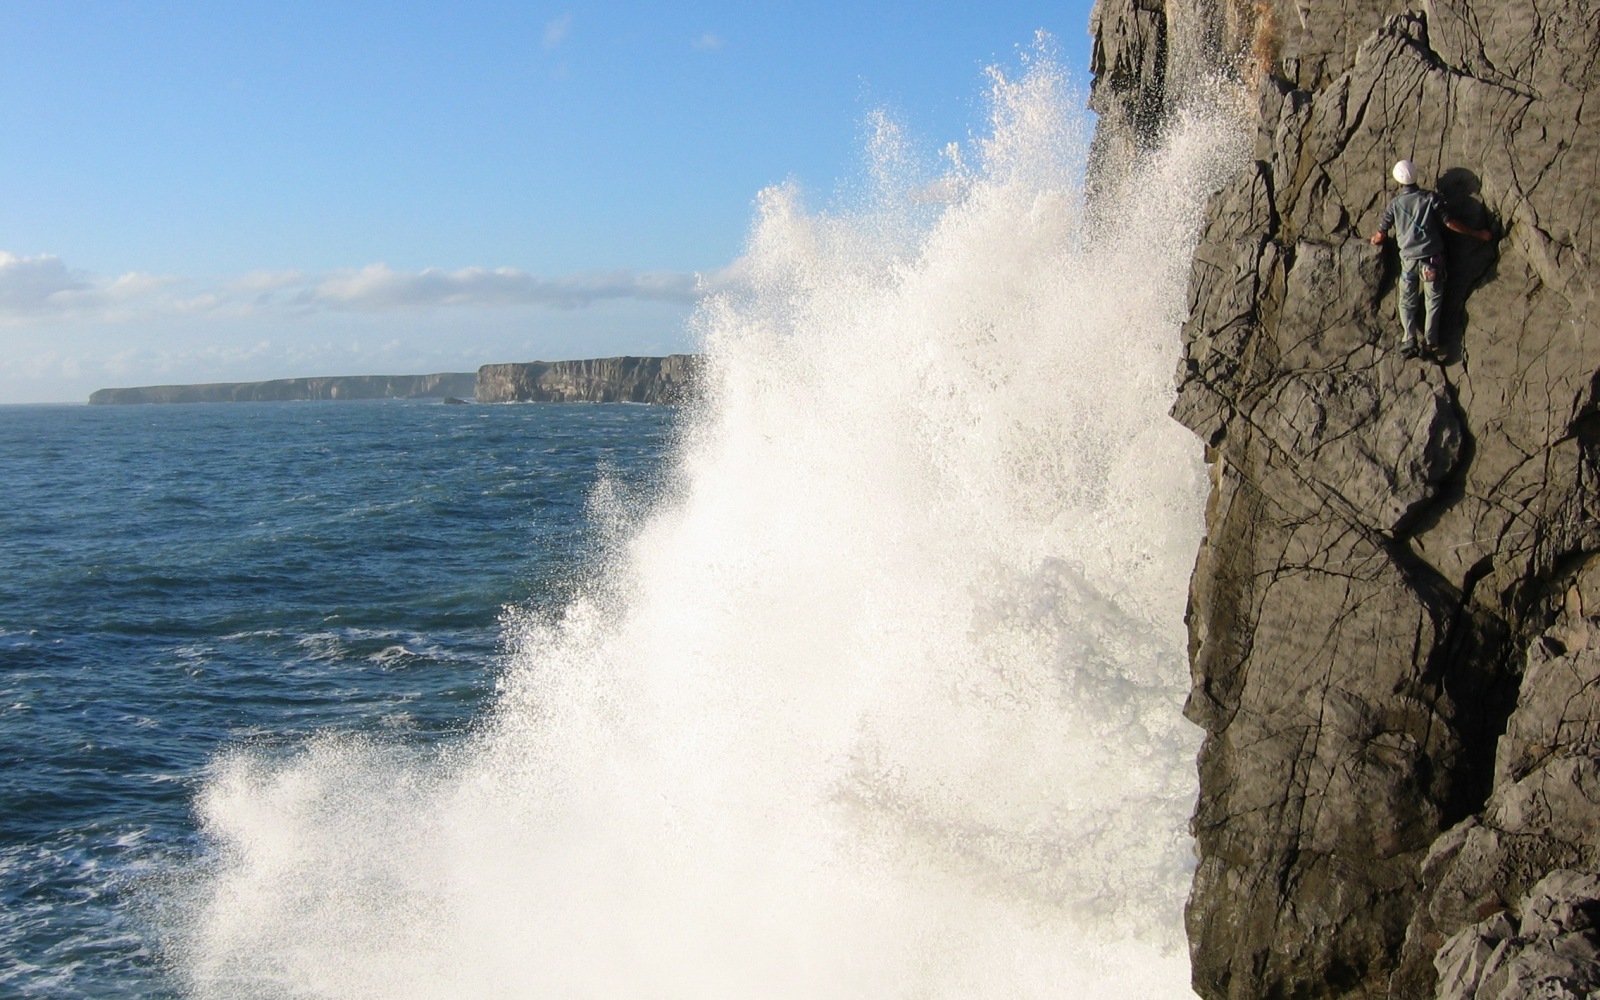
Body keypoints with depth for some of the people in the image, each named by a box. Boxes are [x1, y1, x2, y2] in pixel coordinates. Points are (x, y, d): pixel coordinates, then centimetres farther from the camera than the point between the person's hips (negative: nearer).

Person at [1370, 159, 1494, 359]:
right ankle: (1429, 343, -3)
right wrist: (1478, 234, 5)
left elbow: (1381, 234, 6)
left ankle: (1409, 341, -4)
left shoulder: (1395, 204, 0)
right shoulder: (1431, 199, -4)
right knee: (1433, 301, 8)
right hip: (1432, 259, -1)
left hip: (1408, 260, 1)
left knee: (1407, 301, 12)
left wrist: (1377, 239, 31)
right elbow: (1450, 223, -5)